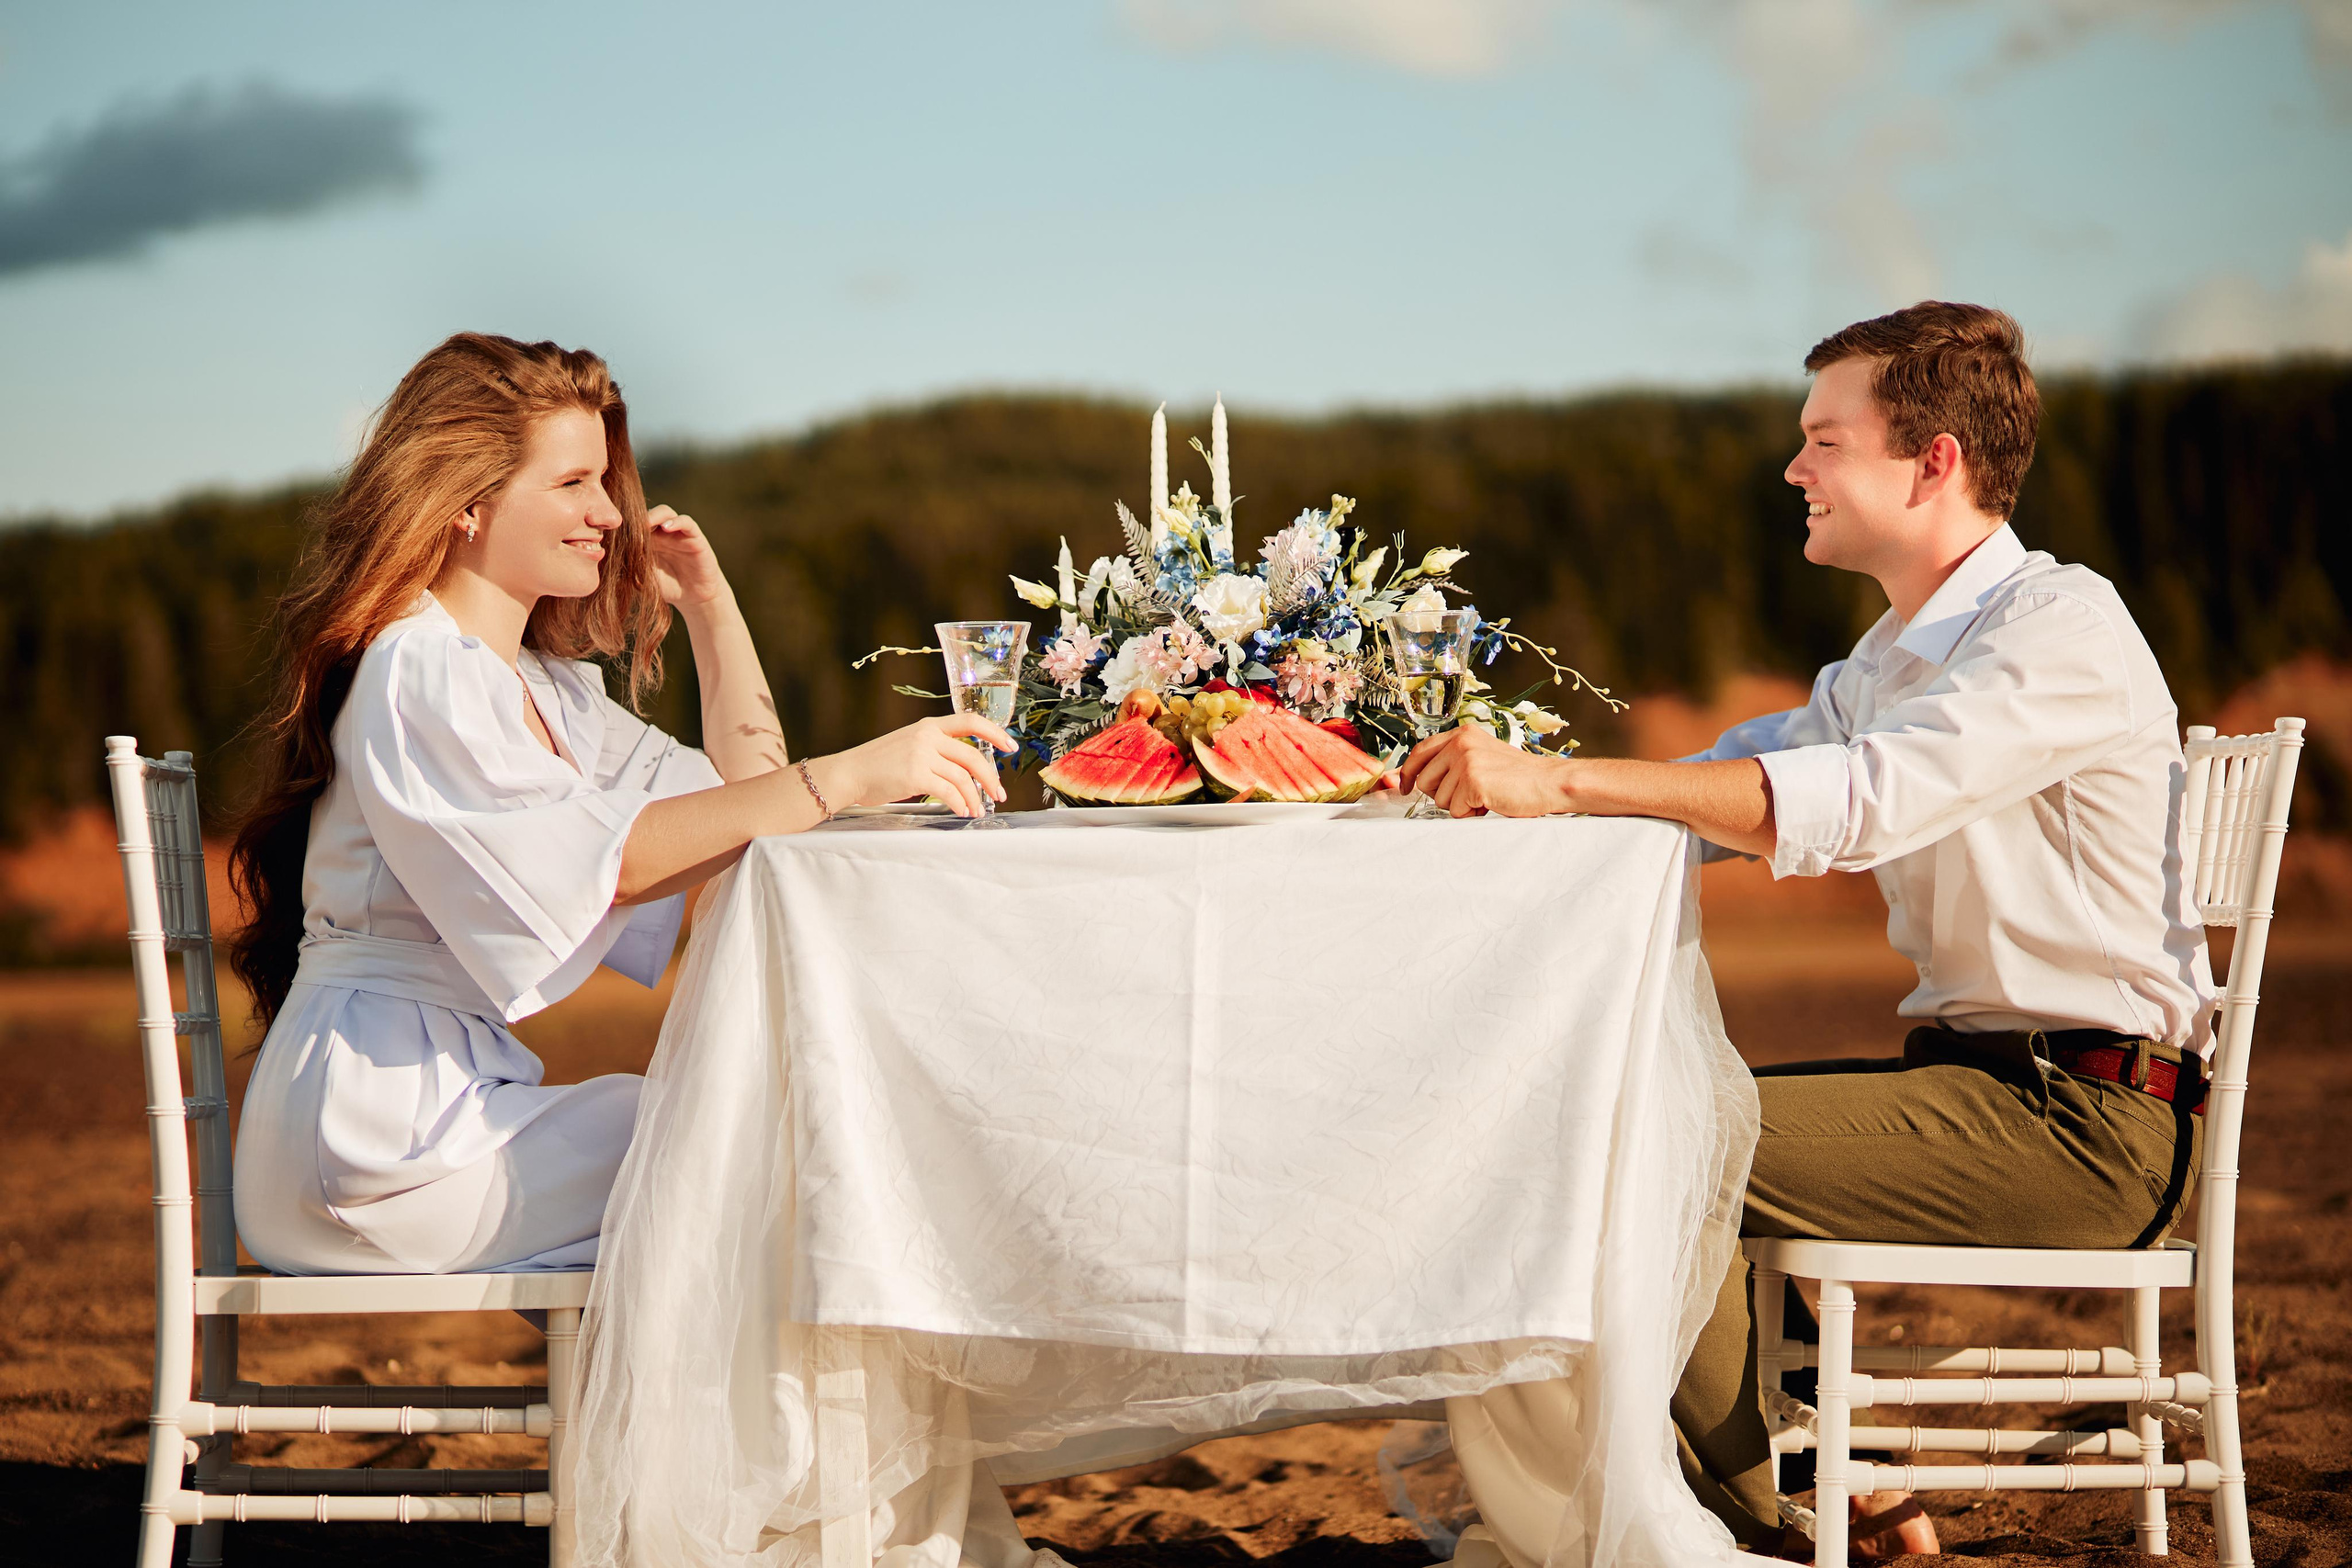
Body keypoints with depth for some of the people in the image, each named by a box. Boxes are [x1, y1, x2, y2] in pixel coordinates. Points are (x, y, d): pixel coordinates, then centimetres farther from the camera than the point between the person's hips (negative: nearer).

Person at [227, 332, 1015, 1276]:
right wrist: (848, 777, -30)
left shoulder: (544, 686, 19)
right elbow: (608, 862, -24)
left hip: (460, 1087, 9)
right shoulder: (415, 674, -12)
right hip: (376, 1128, -9)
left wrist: (710, 603, 13)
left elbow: (750, 799, 21)